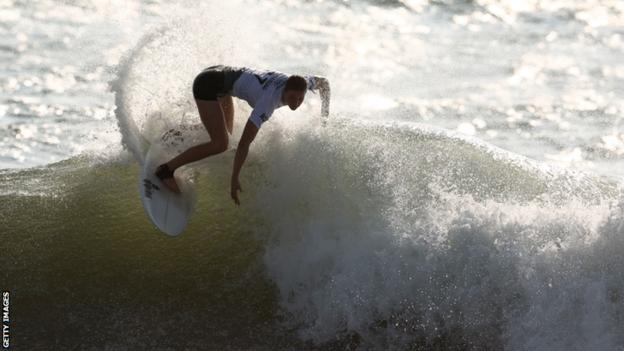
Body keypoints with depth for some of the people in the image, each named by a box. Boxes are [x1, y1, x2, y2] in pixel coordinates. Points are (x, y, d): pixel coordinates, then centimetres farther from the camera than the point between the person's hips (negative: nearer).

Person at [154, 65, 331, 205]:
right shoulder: (268, 103, -35)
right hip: (208, 84, -9)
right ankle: (165, 169, -6)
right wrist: (234, 179, -34)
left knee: (226, 137, 19)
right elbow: (245, 141, -35)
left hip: (221, 74, 9)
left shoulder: (297, 84, -14)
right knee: (220, 145, -16)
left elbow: (323, 82, 10)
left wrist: (325, 114, 10)